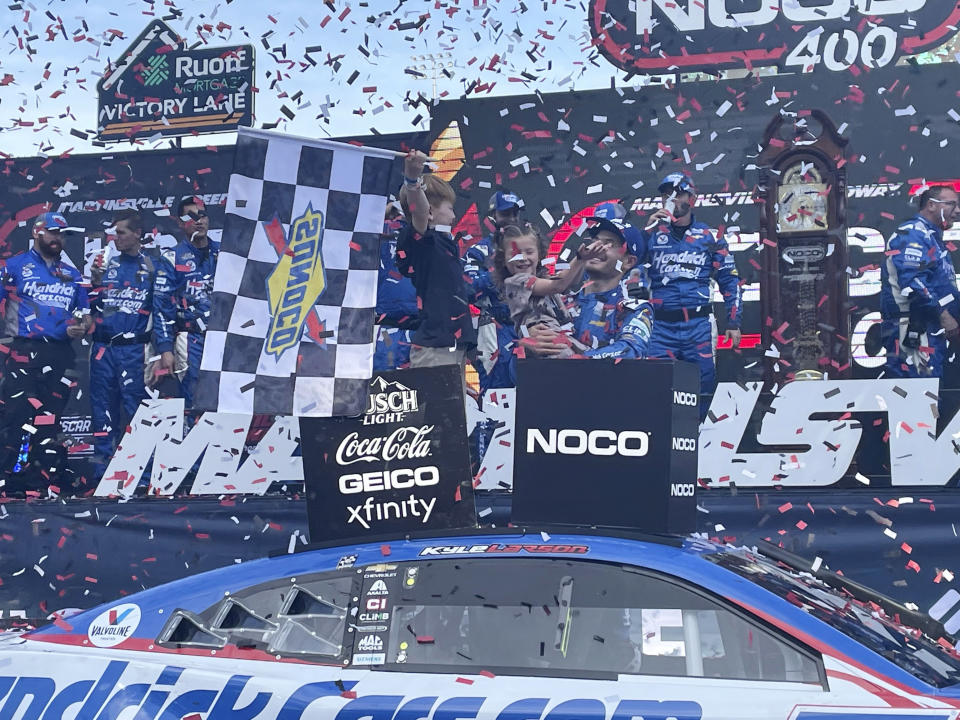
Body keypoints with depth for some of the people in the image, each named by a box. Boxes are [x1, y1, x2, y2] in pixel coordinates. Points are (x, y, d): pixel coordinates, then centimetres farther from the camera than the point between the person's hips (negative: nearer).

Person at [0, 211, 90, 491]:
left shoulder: (72, 275, 18)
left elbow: (85, 314, 22)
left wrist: (81, 328, 0)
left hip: (60, 355, 4)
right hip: (23, 352, -4)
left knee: (49, 419, 6)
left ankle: (42, 478, 12)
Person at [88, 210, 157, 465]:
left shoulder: (151, 267, 3)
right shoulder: (107, 264, 13)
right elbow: (92, 306, 13)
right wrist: (96, 282, -4)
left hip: (133, 350, -4)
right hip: (103, 347, 4)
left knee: (133, 403, -6)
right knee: (102, 403, 6)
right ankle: (102, 458, 14)